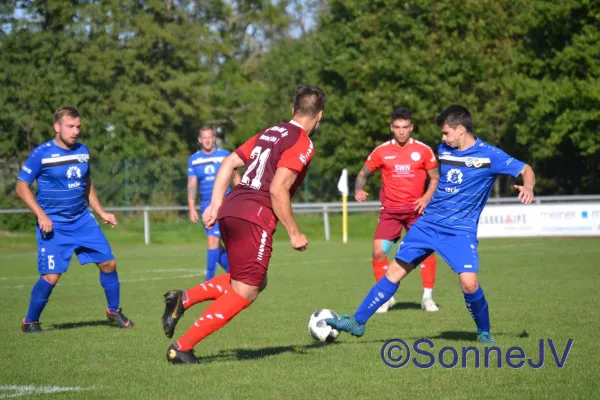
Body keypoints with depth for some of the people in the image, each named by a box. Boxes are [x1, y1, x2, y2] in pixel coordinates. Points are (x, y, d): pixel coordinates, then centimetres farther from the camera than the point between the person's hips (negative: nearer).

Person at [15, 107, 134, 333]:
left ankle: (114, 312, 23)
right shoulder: (41, 153, -11)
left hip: (82, 220, 5)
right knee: (51, 276, -11)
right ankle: (30, 321, 9)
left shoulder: (83, 151, 5)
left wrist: (101, 213, 13)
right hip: (53, 225, -5)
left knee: (108, 263, 2)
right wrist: (41, 215, -17)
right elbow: (21, 186, -8)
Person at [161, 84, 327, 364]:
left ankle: (184, 299, 8)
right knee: (244, 294, 1)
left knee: (257, 283, 21)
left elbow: (229, 162, 16)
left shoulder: (270, 133, 20)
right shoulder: (302, 144, -6)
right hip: (254, 218, -9)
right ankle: (182, 348, -2)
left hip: (231, 212, 9)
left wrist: (215, 205, 15)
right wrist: (294, 234, -8)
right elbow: (278, 190, -15)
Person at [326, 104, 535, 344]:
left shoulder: (489, 155, -9)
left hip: (460, 230, -5)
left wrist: (528, 186, -27)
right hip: (428, 223, 5)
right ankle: (358, 321, 11)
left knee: (469, 282, -21)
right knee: (395, 270, 2)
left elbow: (526, 170, -7)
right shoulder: (443, 150, 7)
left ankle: (484, 331, 6)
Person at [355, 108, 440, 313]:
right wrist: (359, 190, -12)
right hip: (390, 210, 0)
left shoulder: (423, 150, 0)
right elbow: (363, 174, 9)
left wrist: (427, 197, -10)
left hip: (416, 209, 0)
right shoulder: (381, 151, 0)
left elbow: (435, 178, 7)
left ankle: (428, 297, 4)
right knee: (379, 251, -10)